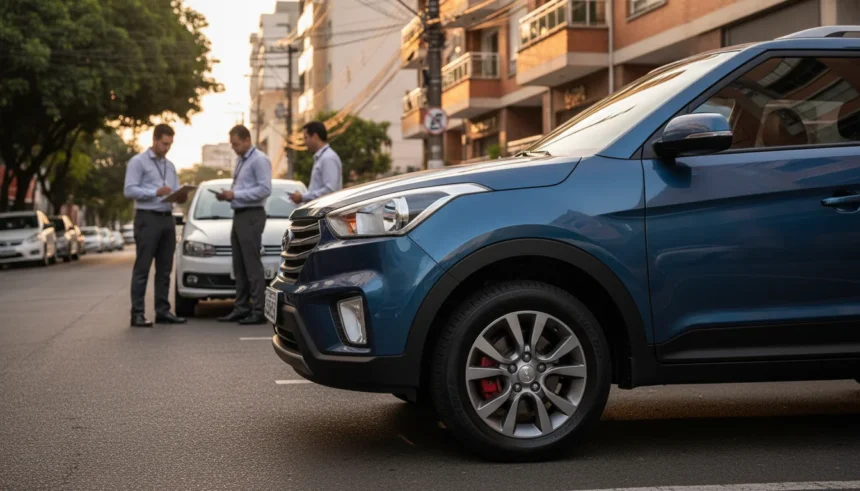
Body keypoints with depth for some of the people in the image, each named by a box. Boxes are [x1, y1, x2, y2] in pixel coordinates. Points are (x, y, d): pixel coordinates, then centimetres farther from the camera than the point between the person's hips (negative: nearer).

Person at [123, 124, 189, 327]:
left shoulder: (170, 166, 19)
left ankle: (163, 311, 12)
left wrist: (181, 197, -7)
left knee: (165, 269, 7)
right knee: (142, 268, -6)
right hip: (147, 219, -7)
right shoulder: (138, 162, -2)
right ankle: (137, 313, -5)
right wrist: (156, 192, -21)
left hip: (167, 219, 7)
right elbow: (129, 190, -11)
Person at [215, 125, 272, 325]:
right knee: (239, 266, 10)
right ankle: (241, 308, 14)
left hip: (251, 216, -9)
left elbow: (265, 189, -18)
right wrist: (228, 195, 5)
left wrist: (236, 194, -17)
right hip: (239, 216, 9)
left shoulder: (259, 160, -10)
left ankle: (258, 311, -9)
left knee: (252, 265, -10)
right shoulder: (240, 160, 19)